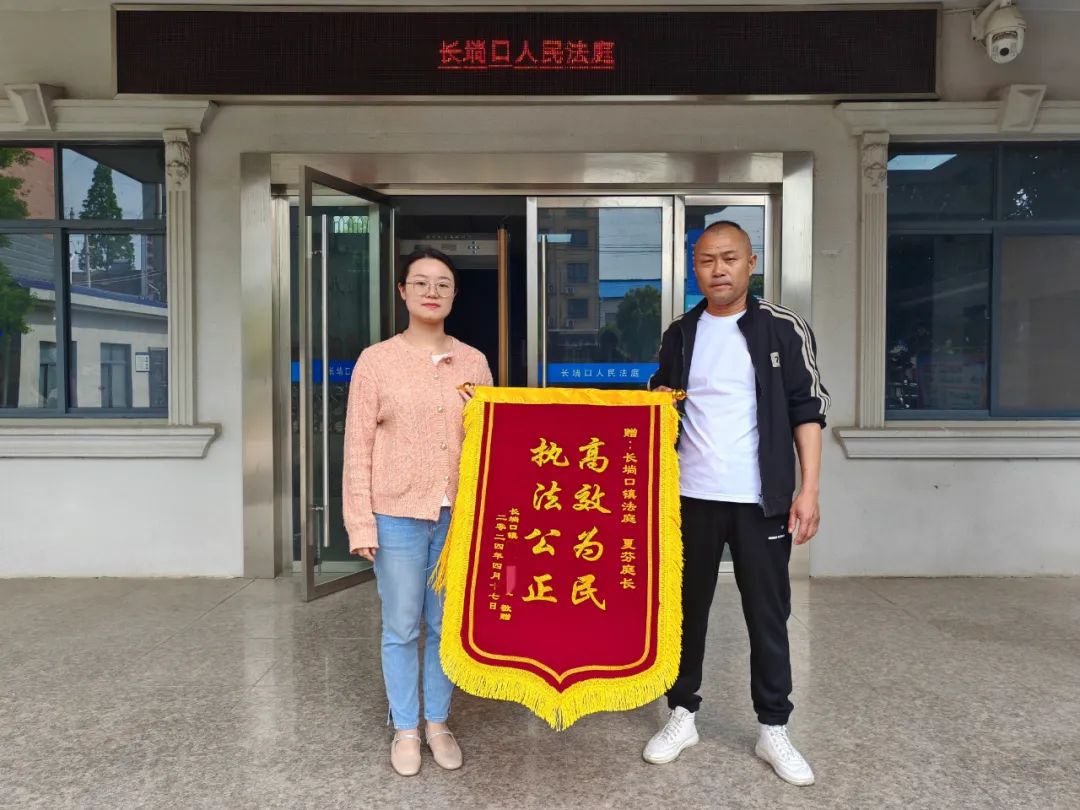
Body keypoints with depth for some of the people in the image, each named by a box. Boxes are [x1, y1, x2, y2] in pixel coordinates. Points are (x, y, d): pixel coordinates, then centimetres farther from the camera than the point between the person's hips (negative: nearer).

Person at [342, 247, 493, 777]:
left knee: (447, 625, 13)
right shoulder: (376, 360, -3)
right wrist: (361, 522, -8)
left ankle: (438, 724, 32)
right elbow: (358, 447, -4)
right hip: (397, 515, -2)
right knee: (401, 628, 10)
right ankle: (405, 730, 29)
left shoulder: (474, 362, 5)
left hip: (458, 514, 2)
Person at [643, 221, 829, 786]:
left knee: (768, 615, 8)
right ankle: (683, 715, 30)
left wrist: (809, 490, -9)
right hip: (691, 497, 3)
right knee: (687, 608, 13)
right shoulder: (679, 335, 7)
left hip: (761, 500, -2)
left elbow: (808, 412, -2)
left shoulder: (784, 330, -2)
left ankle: (774, 729, 25)